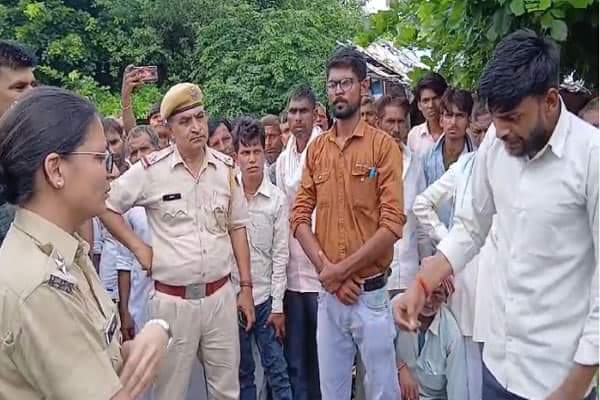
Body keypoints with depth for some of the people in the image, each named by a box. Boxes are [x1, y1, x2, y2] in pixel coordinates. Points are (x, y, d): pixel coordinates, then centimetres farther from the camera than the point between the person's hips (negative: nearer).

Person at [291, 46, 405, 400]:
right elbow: (300, 216, 2)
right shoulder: (316, 149, 6)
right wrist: (327, 271, -10)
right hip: (327, 294, 4)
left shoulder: (384, 146, -8)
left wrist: (341, 269, -14)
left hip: (371, 293, -4)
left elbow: (393, 225, -15)